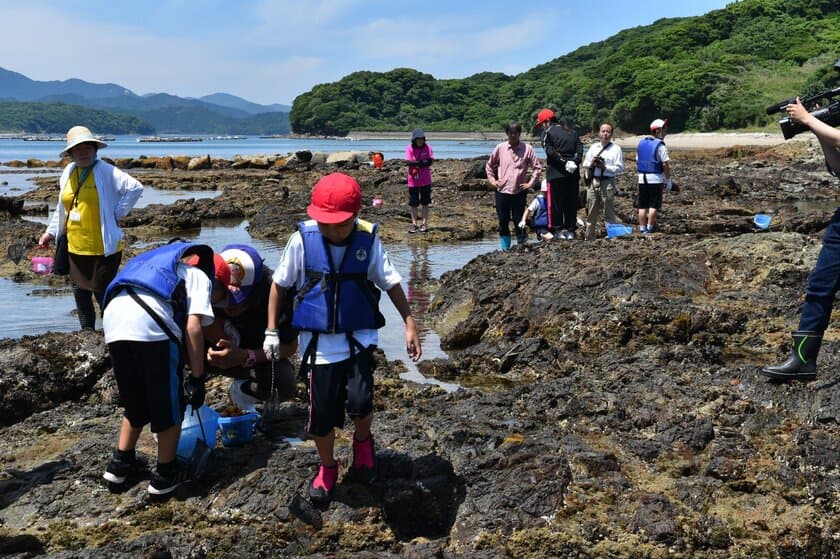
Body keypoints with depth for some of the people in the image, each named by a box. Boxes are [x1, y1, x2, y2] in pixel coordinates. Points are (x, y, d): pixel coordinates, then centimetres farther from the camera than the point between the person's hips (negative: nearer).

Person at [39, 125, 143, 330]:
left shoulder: (106, 172, -11)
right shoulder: (68, 172, 9)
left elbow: (135, 187, -17)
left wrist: (117, 213, -15)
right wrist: (51, 231, 19)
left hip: (104, 247, -7)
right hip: (76, 246, 7)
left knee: (102, 293, -2)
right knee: (80, 292, 16)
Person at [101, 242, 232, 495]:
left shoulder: (169, 265, 37)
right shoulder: (201, 274, 16)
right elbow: (193, 327, 0)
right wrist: (197, 377, 3)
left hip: (113, 321, 7)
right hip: (151, 325, -7)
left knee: (135, 401, 26)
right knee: (170, 405, 11)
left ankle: (121, 463, 32)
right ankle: (165, 474, 19)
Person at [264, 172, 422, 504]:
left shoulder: (368, 240, -10)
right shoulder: (303, 239, -12)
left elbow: (391, 283, 2)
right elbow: (279, 284, 1)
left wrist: (410, 324, -1)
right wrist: (271, 331, 3)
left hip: (360, 337, 0)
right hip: (319, 340, 0)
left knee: (359, 402, -17)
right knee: (321, 413, 4)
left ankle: (362, 441, 19)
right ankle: (327, 468, 33)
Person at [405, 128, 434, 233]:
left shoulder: (427, 147, -1)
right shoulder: (410, 148, -3)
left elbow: (431, 161, -10)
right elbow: (408, 162, -14)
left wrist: (416, 163, -18)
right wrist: (421, 162, -24)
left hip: (425, 180, 0)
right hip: (413, 180, 0)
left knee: (425, 202, 7)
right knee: (413, 203, 4)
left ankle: (424, 223, 14)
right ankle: (414, 224, 12)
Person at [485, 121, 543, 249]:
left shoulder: (527, 149, 0)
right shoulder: (500, 148, 4)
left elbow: (538, 167, 4)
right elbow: (489, 165, 17)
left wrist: (530, 183, -1)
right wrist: (492, 180, 8)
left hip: (519, 192, -2)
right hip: (502, 191, 2)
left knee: (518, 221, -2)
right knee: (503, 222, 5)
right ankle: (505, 248, 13)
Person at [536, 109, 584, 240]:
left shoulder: (548, 132, -1)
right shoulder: (572, 131, 16)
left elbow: (550, 151, -15)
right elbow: (580, 148, 3)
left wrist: (564, 162, -14)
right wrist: (574, 162, -7)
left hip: (556, 173, -5)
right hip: (573, 172, 5)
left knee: (556, 202, 2)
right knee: (572, 202, 9)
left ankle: (558, 229, 1)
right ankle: (571, 230, 10)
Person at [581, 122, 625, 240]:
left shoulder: (616, 149, 0)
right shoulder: (593, 147, 15)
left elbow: (619, 168, -6)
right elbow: (585, 164, 16)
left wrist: (605, 167, -16)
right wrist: (591, 164, -5)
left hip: (607, 183, -5)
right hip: (593, 181, 5)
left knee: (608, 213, -5)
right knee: (591, 212, 10)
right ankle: (588, 237, 17)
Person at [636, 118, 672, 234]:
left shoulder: (641, 143, 11)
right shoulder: (660, 146, -11)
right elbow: (665, 164, -13)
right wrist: (668, 180, -6)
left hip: (642, 178, 6)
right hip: (655, 178, -6)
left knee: (642, 205, 8)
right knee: (654, 205, -1)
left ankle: (642, 228, 9)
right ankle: (649, 228, -2)